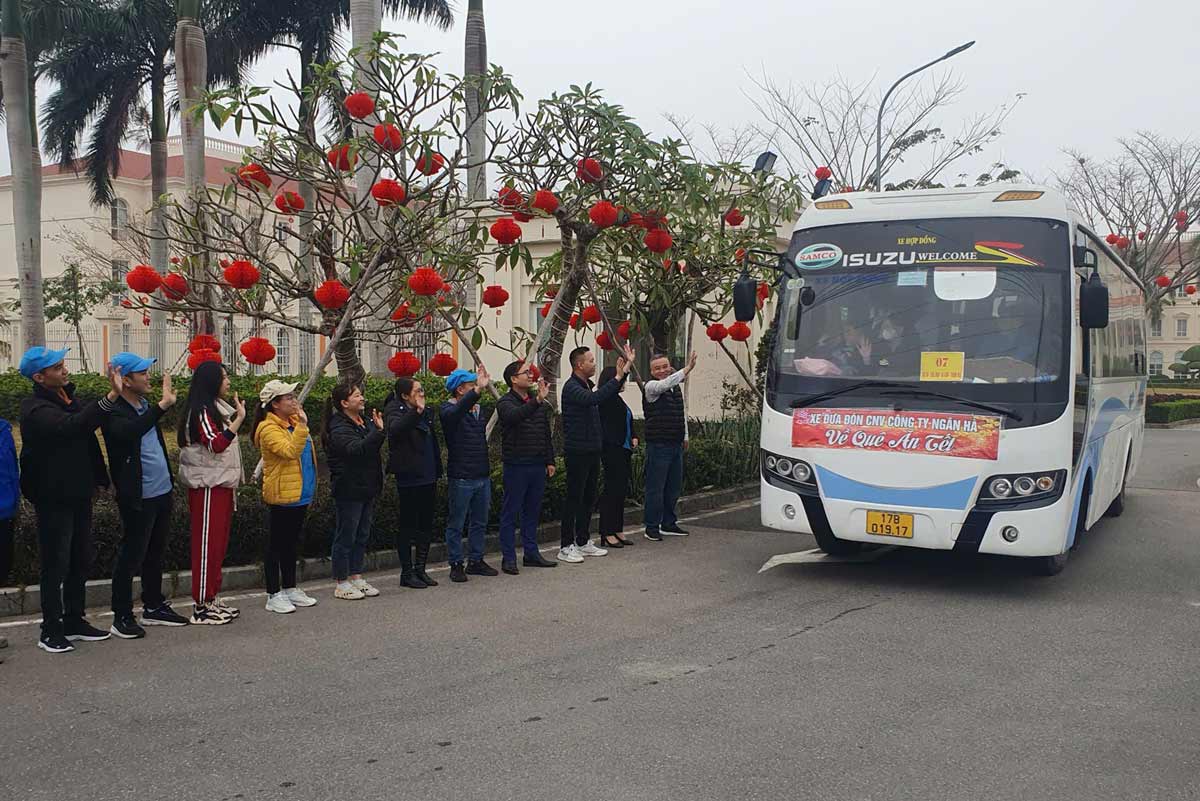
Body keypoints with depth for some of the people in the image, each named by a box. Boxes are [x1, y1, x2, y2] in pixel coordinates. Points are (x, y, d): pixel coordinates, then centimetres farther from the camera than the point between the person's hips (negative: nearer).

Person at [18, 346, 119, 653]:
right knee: (56, 564, -1)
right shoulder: (36, 409, -17)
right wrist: (111, 395, -41)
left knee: (80, 561, 14)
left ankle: (74, 621, 25)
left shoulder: (69, 398, 10)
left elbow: (87, 424, 23)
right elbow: (72, 425, -35)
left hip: (79, 494, 8)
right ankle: (51, 631, 9)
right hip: (54, 498, -8)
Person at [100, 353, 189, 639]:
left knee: (155, 552, 17)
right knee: (132, 555, 0)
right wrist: (163, 405, -42)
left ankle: (154, 607, 29)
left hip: (162, 491, 9)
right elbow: (130, 432, -39)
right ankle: (122, 616, 11)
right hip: (138, 497, -8)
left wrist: (170, 480, 22)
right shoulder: (114, 411, -16)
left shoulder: (145, 405, 10)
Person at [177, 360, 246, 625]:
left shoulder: (217, 409, 17)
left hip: (221, 484, 10)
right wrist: (239, 419, -21)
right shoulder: (201, 411, -13)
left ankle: (212, 598, 19)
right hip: (207, 486, -10)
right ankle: (201, 606, -3)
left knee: (218, 543, 12)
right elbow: (216, 444, -24)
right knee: (207, 542, -7)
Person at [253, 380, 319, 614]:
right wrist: (302, 426, -30)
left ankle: (290, 588, 25)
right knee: (277, 545, 0)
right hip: (282, 495, -8)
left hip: (300, 494, 8)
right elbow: (290, 451, -29)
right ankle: (274, 595, 6)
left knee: (292, 544, 16)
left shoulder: (293, 421, 11)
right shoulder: (269, 428, -15)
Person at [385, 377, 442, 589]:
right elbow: (395, 429, -34)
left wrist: (437, 471, 18)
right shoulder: (395, 411, -10)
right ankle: (407, 573, 8)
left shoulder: (426, 412, 13)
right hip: (409, 478, -8)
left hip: (428, 477, 8)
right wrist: (416, 412, -47)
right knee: (408, 525, 0)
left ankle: (420, 569, 21)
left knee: (426, 524, 11)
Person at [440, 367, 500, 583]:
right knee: (456, 524, 2)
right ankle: (456, 564, 11)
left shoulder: (477, 410, 13)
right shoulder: (449, 409, -9)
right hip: (461, 478, -7)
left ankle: (476, 561, 25)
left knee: (480, 522, 14)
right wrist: (477, 391, -45)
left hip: (482, 476, 7)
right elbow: (455, 413, -35)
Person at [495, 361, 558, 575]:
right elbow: (515, 415, -32)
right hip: (516, 466, -6)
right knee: (510, 512, 1)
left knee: (532, 511, 13)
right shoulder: (505, 403, -8)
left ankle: (531, 553, 22)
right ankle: (508, 558, 6)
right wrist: (537, 401, -43)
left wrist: (550, 460, 15)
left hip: (538, 465, 6)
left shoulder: (540, 403, 13)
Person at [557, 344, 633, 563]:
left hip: (592, 450, 9)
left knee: (589, 498, 13)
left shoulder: (588, 385, 15)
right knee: (574, 498, -5)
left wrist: (624, 370, 15)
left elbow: (607, 395, 26)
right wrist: (618, 377, -30)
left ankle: (583, 542, 22)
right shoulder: (572, 387, -15)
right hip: (577, 452, -9)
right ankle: (566, 547, 1)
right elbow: (594, 399, -32)